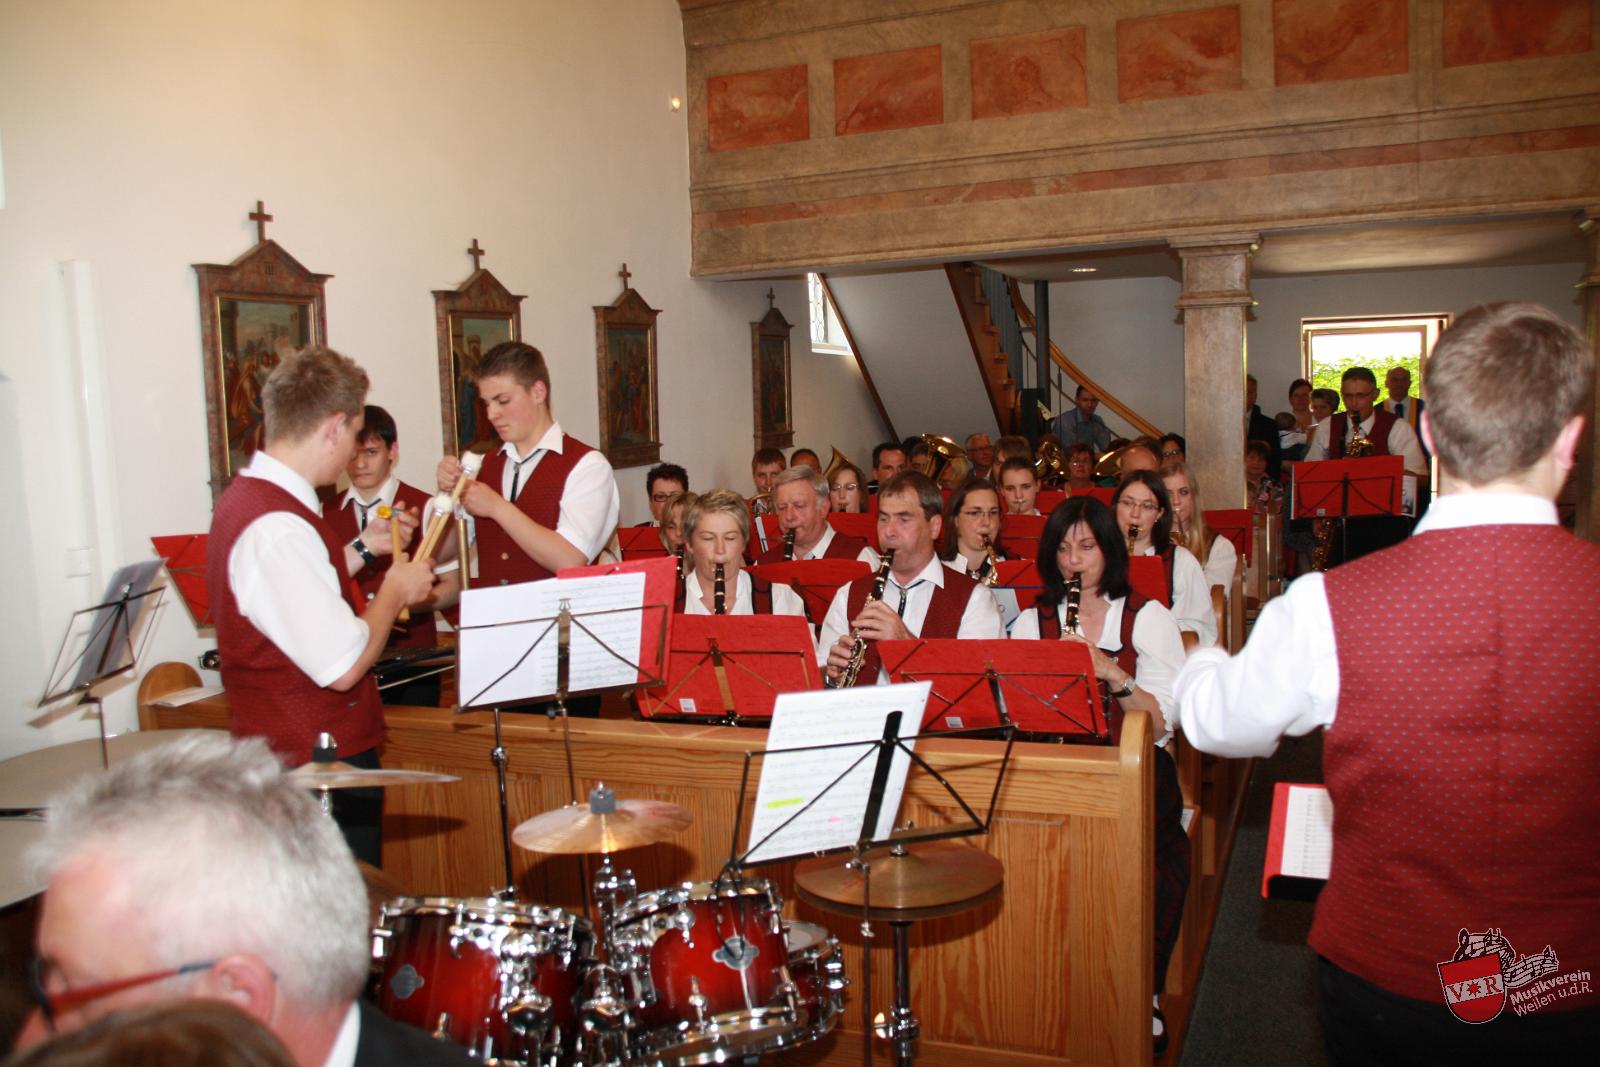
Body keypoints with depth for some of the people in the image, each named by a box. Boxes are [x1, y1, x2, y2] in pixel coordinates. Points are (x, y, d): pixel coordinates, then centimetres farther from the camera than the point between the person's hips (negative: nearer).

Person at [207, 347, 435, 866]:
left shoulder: (246, 496, 8)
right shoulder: (278, 527, -25)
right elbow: (342, 666, -26)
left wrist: (360, 550, 19)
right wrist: (395, 590, -11)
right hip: (321, 765, -10)